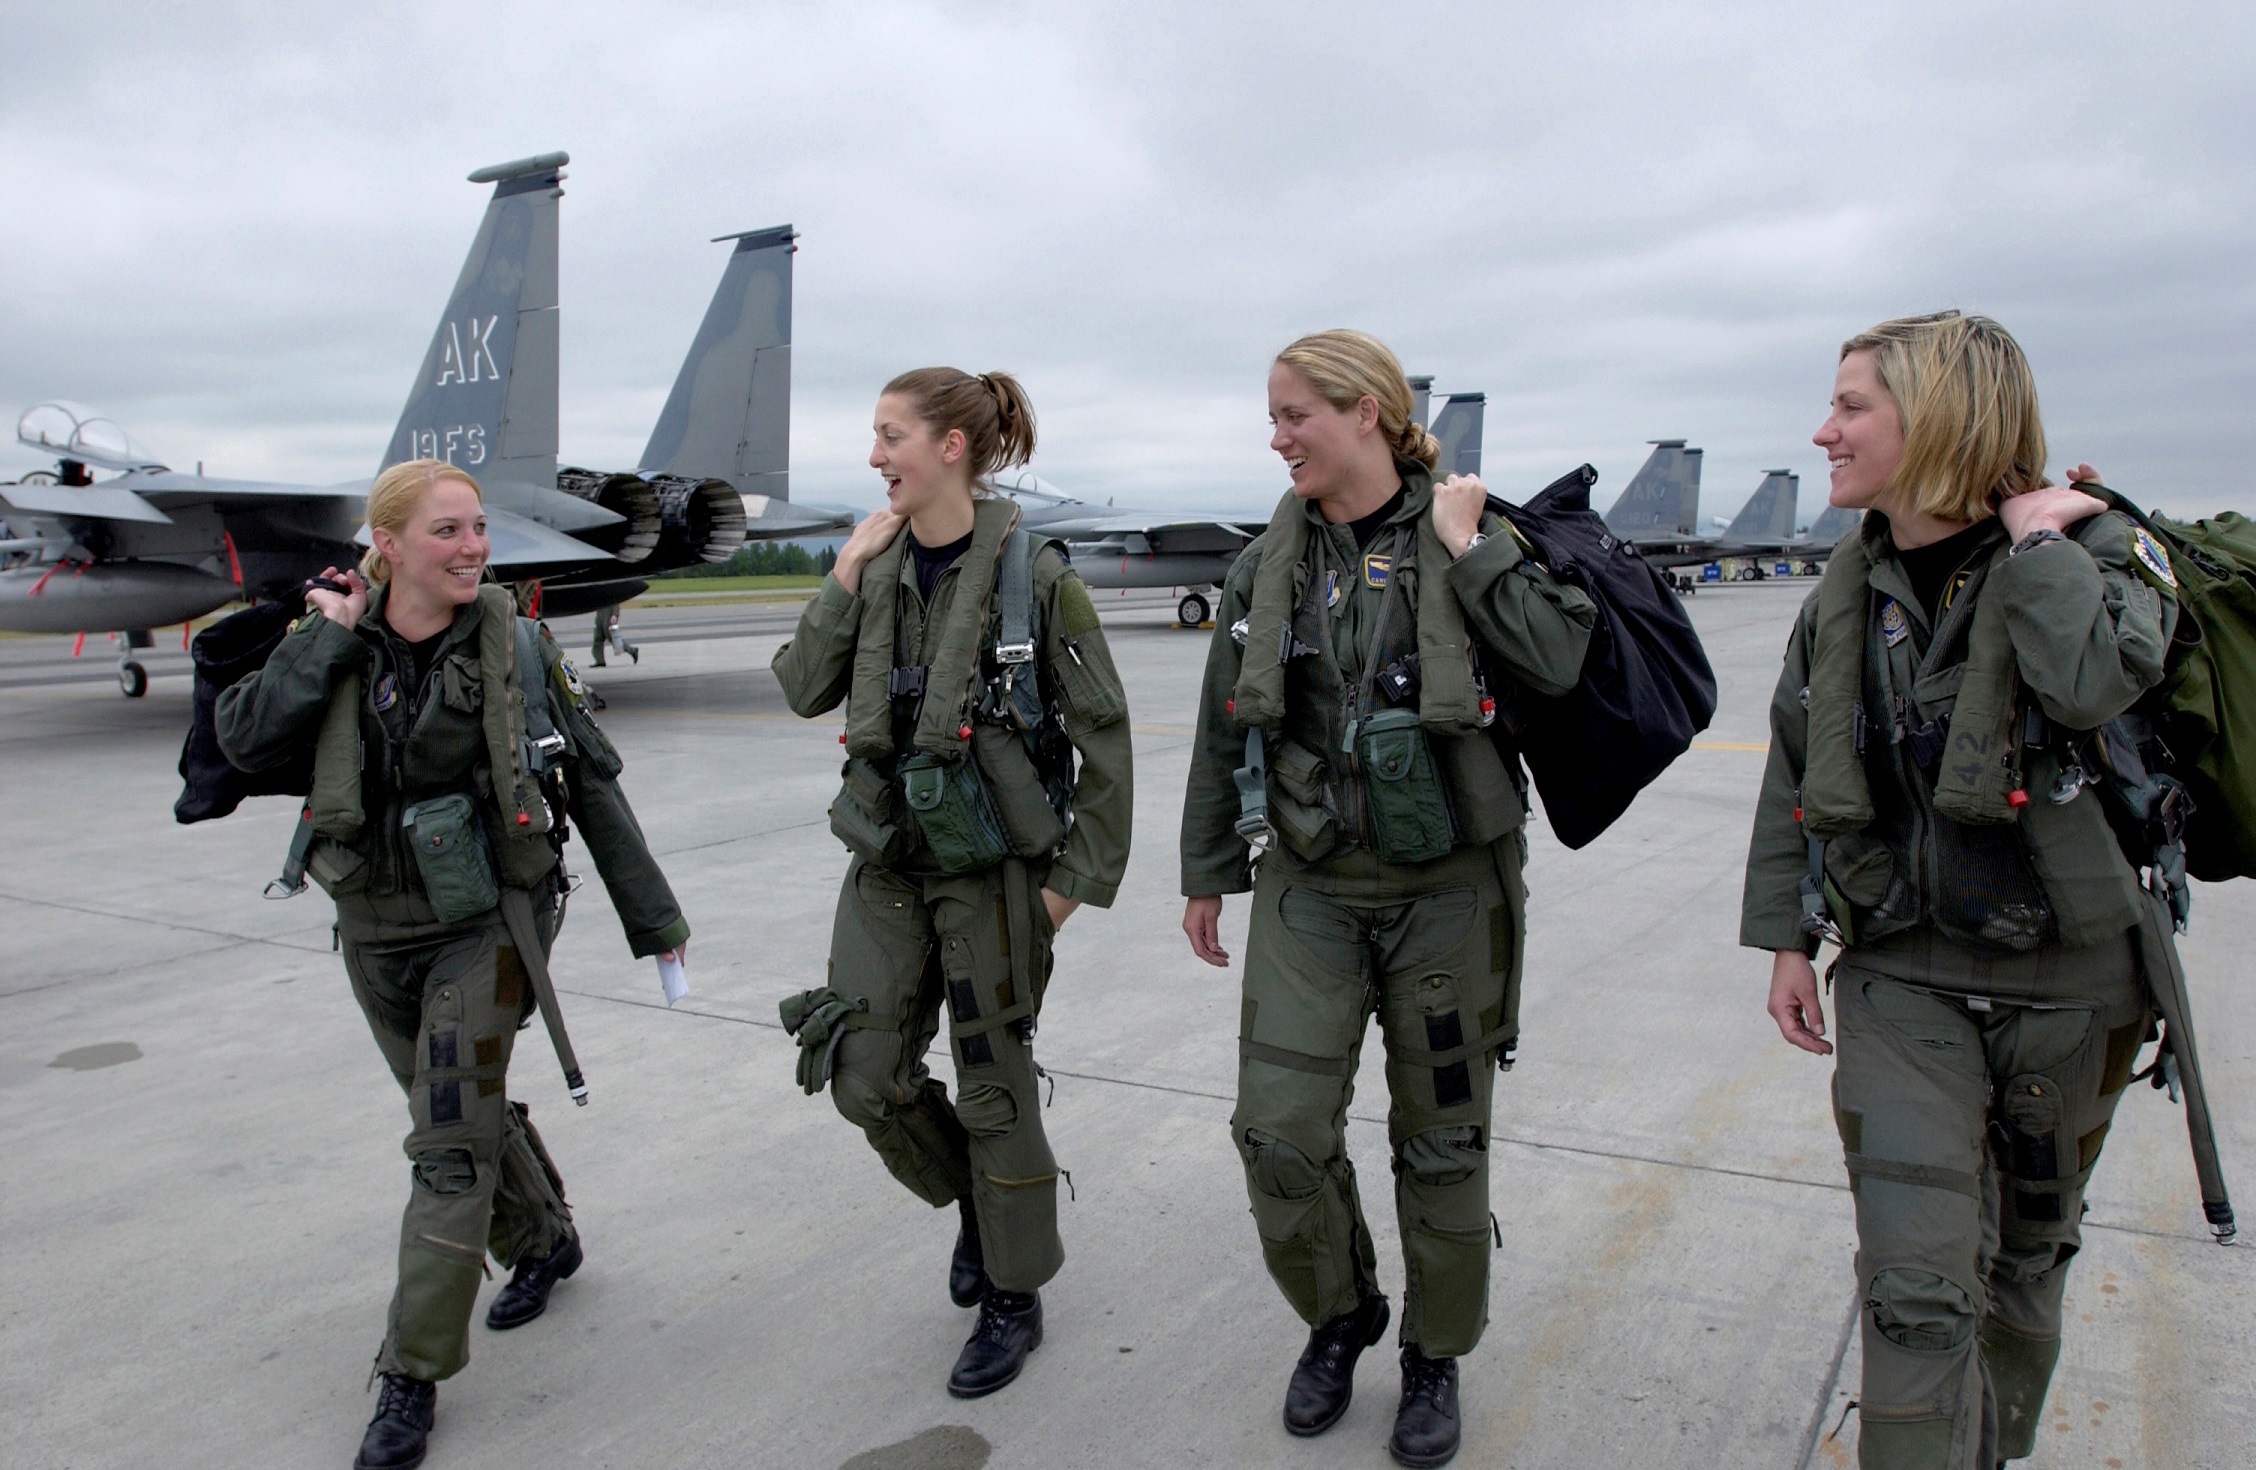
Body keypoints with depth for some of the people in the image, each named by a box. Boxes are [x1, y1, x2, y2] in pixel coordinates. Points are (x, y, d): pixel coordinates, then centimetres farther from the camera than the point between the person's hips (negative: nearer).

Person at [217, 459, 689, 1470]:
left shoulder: (512, 646, -9)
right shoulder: (336, 646, -3)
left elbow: (589, 780, -4)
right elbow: (246, 740, -17)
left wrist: (650, 915, -3)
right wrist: (330, 637, -18)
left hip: (487, 920, -3)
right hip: (376, 927, 4)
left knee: (451, 1142, -6)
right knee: (467, 1111, 19)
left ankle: (414, 1375, 8)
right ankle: (543, 1242, 45)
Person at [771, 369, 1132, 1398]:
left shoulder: (1033, 573, -13)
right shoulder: (877, 564, 4)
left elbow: (1103, 737, -9)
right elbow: (803, 691, 1)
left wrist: (1080, 877, -9)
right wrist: (845, 579, -9)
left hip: (995, 871, -5)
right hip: (888, 866, 5)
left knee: (993, 1091, 6)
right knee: (864, 1079, 6)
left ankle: (1014, 1298, 28)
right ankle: (973, 1202, 37)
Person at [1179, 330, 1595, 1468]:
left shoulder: (1469, 540, -4)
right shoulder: (1266, 565, 4)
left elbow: (1558, 664, -18)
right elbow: (1222, 734, 11)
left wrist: (1467, 548, -16)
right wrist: (1206, 872, 15)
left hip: (1447, 891, -2)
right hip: (1311, 891, 2)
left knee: (1442, 1141, 10)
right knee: (1278, 1131, -2)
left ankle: (1435, 1356, 33)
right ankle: (1337, 1318, 28)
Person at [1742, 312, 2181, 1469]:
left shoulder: (2093, 549, -9)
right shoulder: (1851, 583, 2)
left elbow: (2097, 680, -33)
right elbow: (1794, 772, 9)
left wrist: (2036, 538, -21)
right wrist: (1786, 935, 7)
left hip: (2064, 980, -1)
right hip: (1902, 974, 1)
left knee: (2027, 1251, 18)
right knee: (1914, 1284, -7)